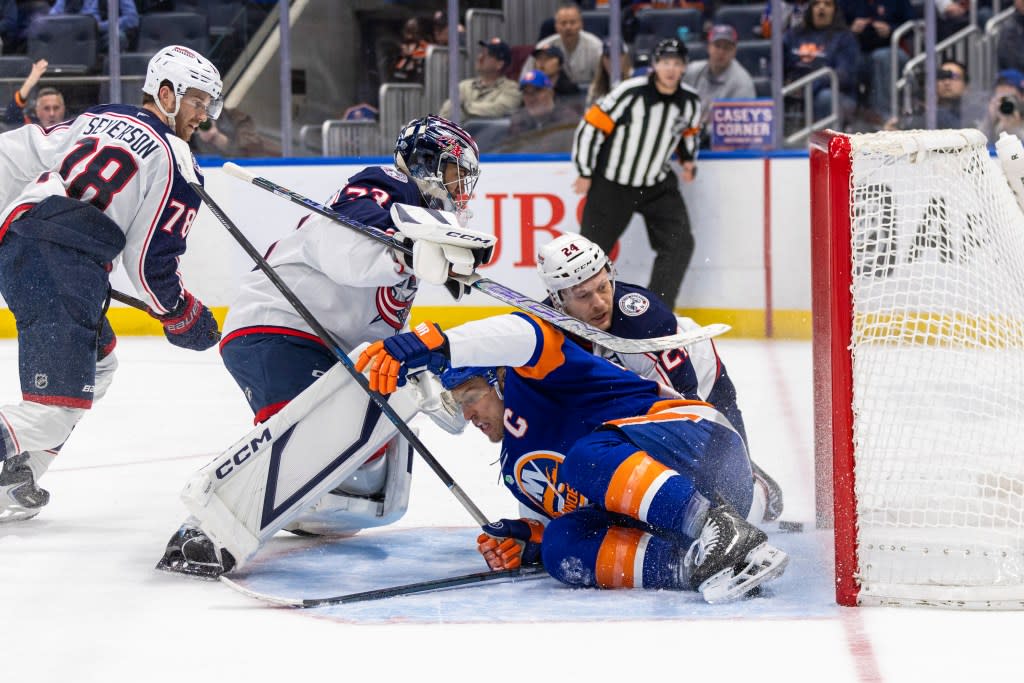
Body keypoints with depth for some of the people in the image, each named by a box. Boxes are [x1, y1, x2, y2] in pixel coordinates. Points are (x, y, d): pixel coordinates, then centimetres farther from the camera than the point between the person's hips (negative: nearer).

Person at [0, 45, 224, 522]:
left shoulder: (97, 118, 21)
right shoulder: (174, 163, 0)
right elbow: (150, 264, -1)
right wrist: (181, 317, 15)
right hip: (60, 269, -9)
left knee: (96, 366, 27)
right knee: (58, 406, -14)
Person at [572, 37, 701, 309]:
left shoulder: (690, 101, -5)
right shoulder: (630, 93, -22)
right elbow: (592, 126, -15)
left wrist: (689, 160, 2)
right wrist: (585, 173, -9)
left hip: (657, 184, 4)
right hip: (612, 184, -4)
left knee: (679, 243, -8)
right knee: (594, 246, 3)